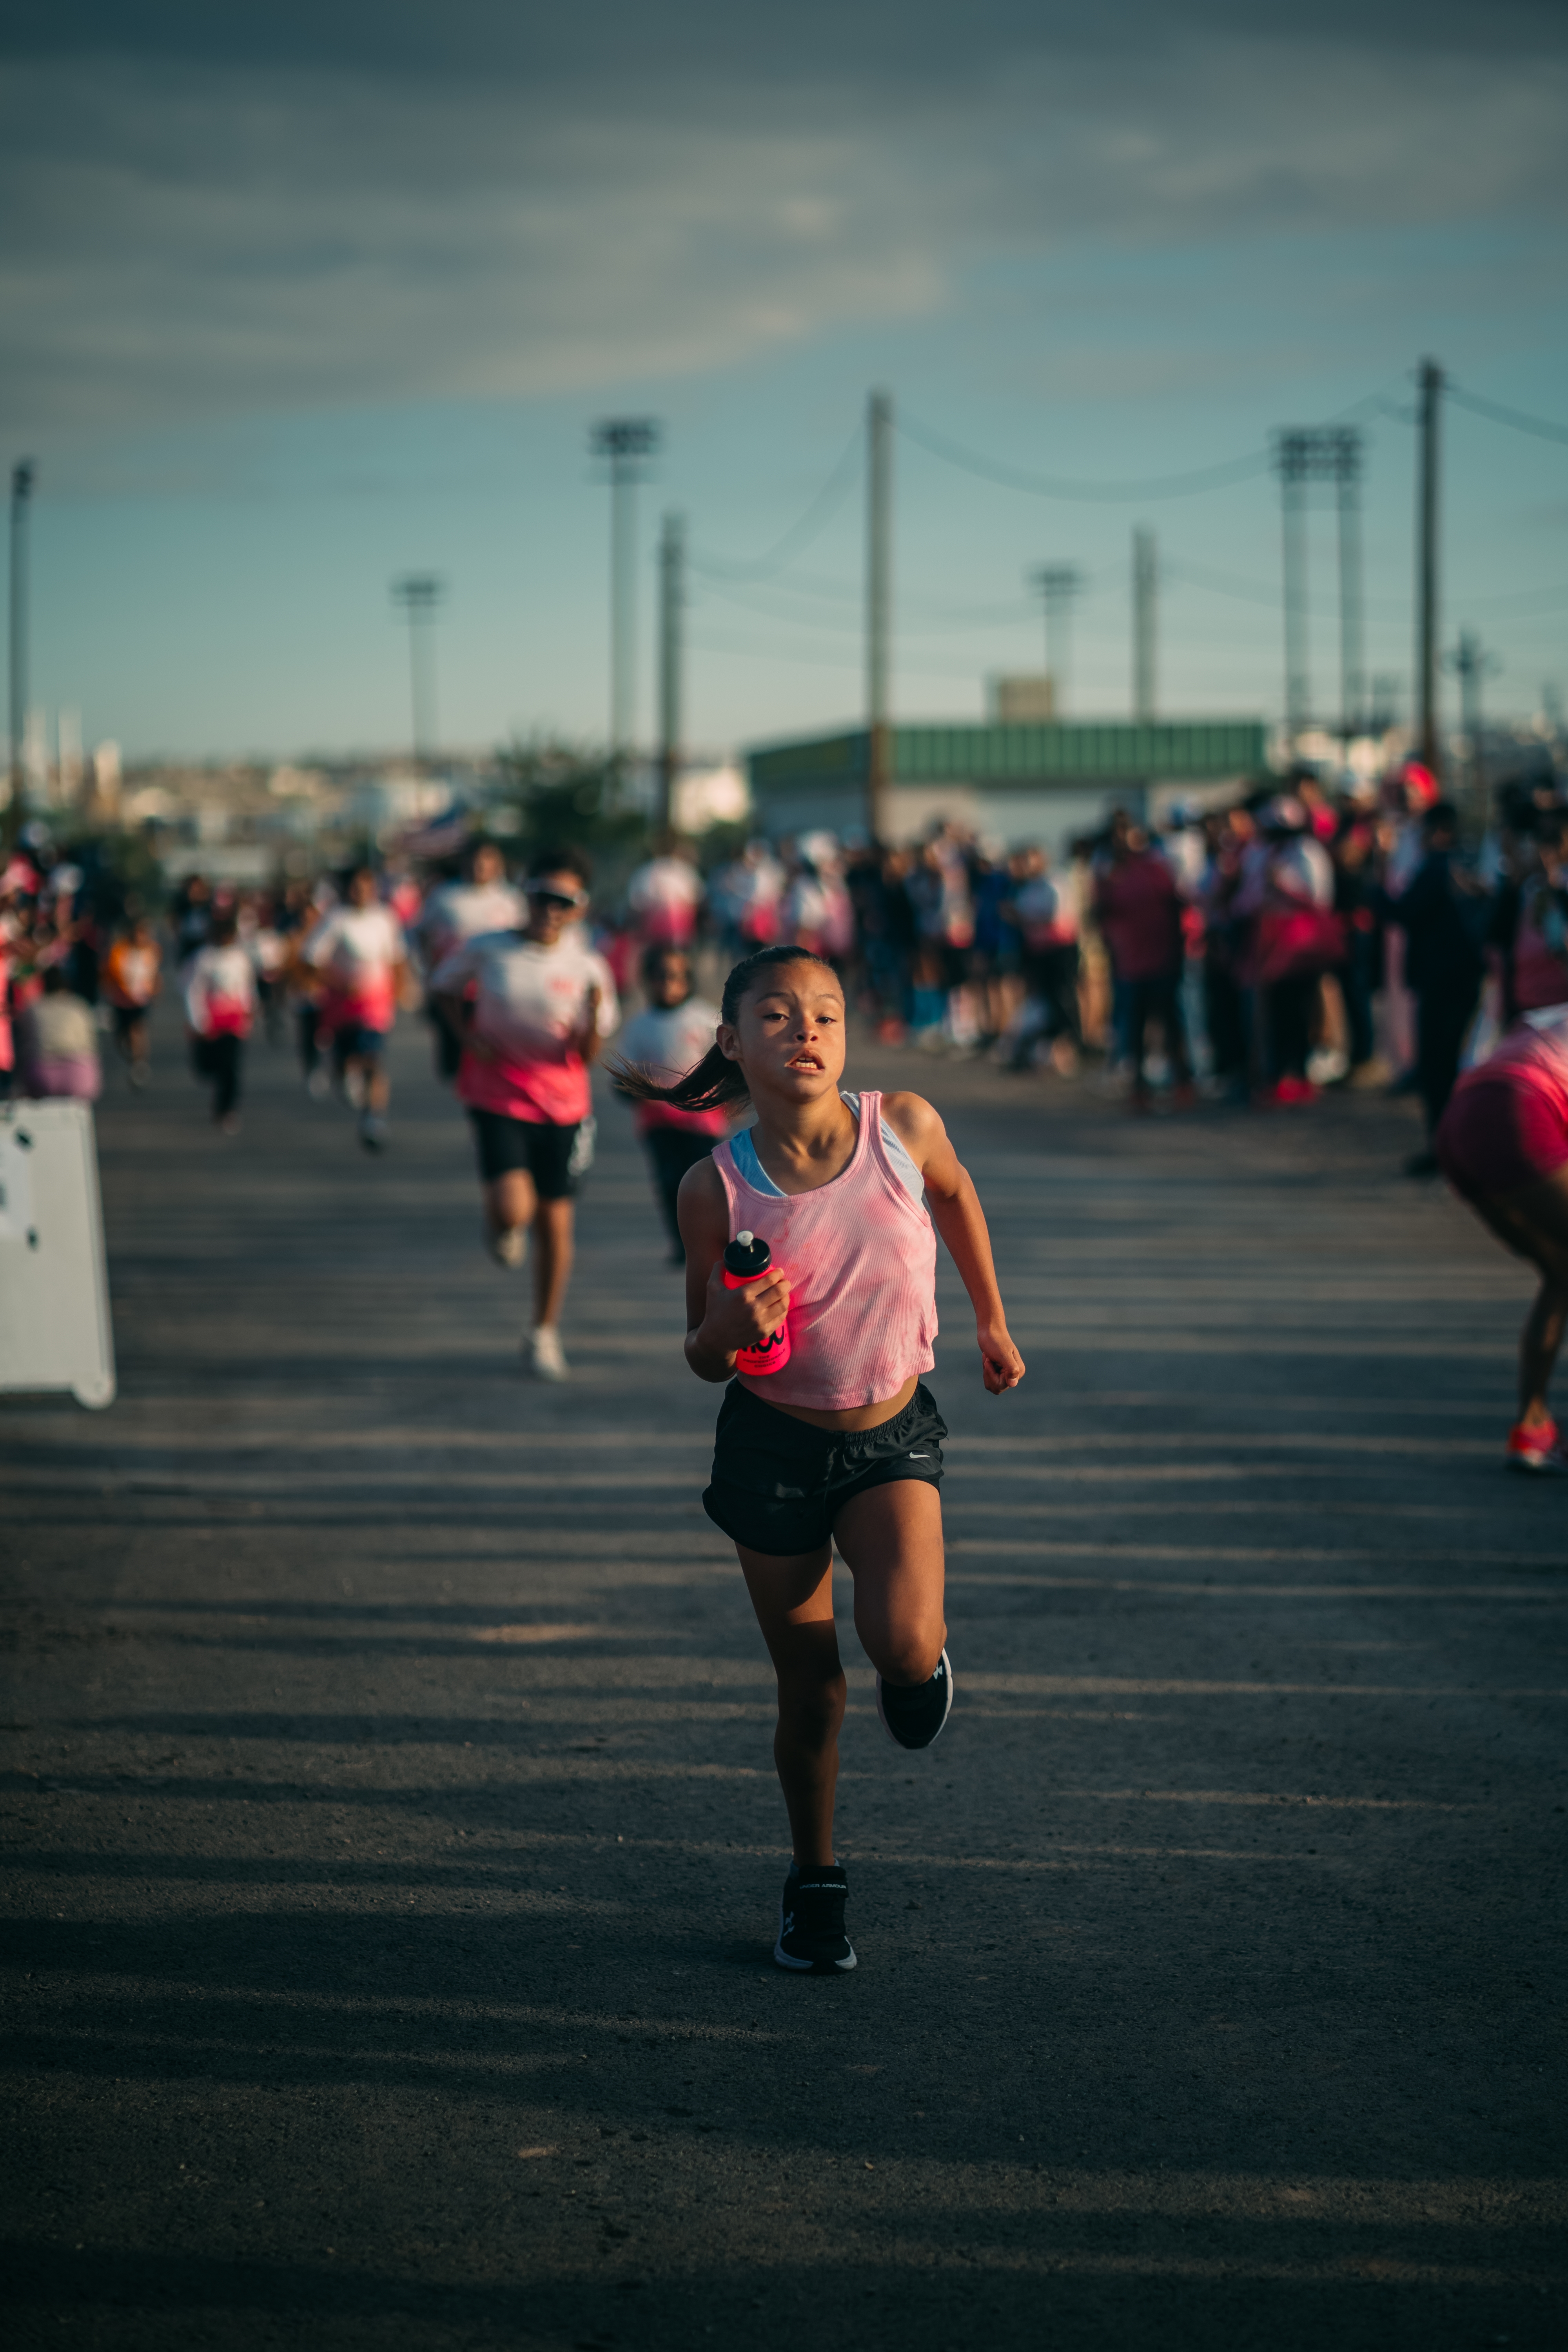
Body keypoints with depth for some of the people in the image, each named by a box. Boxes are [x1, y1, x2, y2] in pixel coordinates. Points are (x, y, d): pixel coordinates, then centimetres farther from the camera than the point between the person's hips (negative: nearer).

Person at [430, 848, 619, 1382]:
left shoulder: (587, 968, -4)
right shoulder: (487, 951, -6)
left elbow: (588, 1055, -6)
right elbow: (444, 988, 12)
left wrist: (595, 1013, -26)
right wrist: (467, 1034, -4)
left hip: (563, 1105, 2)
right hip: (498, 1101, -2)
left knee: (555, 1223, 6)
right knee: (513, 1208, -22)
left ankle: (545, 1334, 24)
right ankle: (500, 1226, 18)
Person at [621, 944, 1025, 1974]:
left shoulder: (904, 1125, -15)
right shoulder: (717, 1188, -15)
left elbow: (957, 1196, 11)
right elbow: (704, 1357, -4)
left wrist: (993, 1321, 19)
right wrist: (730, 1328, -27)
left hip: (893, 1434, 0)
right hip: (775, 1441, 0)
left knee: (904, 1644, -23)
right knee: (809, 1689, 8)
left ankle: (927, 1652, 16)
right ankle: (816, 1886, 31)